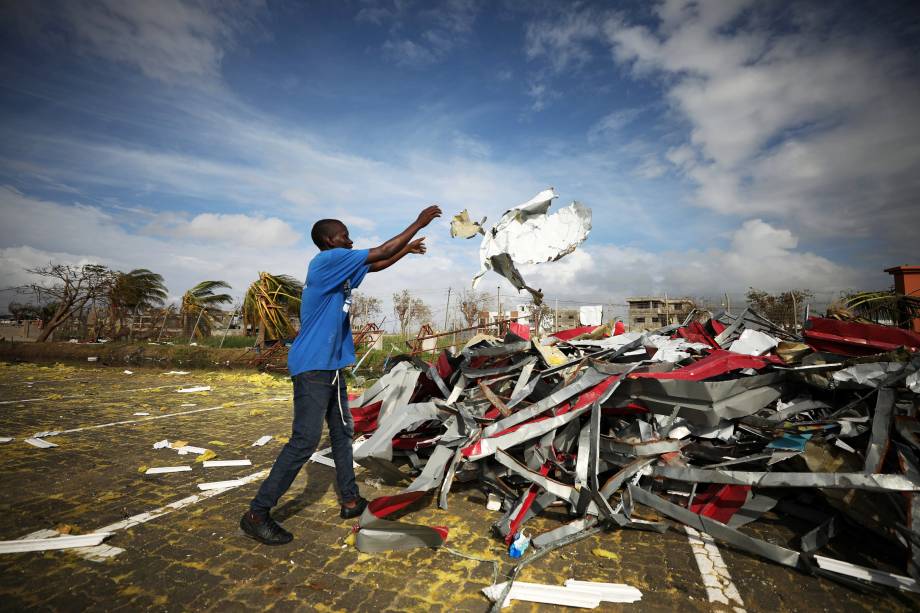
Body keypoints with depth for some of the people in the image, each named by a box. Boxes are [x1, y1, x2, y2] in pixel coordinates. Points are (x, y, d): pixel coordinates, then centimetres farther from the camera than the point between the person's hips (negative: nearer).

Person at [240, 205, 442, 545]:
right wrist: (418, 223, -6)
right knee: (304, 441, -7)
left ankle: (350, 500, 26)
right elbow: (380, 253, -14)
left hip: (330, 366, 10)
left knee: (343, 433, 14)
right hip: (313, 367, -10)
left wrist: (407, 249, 29)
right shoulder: (328, 259, -13)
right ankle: (256, 513, 6)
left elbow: (375, 266, 28)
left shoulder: (339, 268, 14)